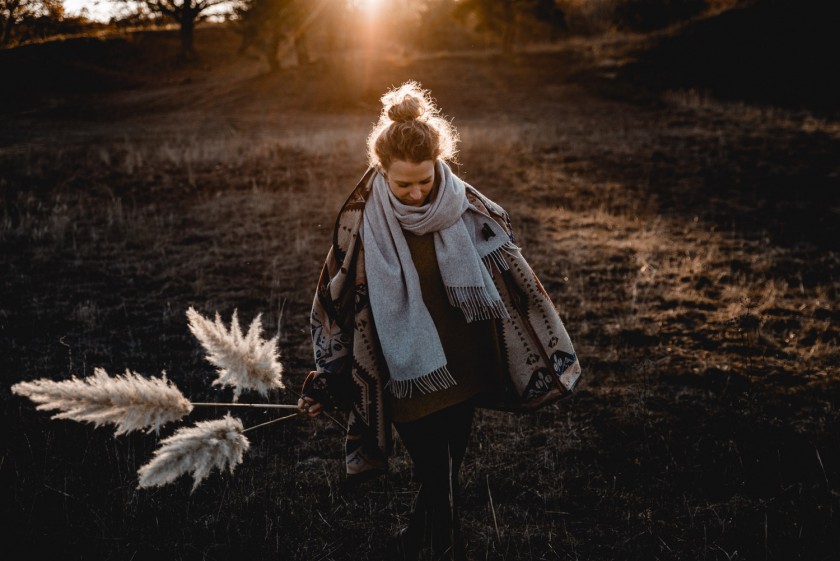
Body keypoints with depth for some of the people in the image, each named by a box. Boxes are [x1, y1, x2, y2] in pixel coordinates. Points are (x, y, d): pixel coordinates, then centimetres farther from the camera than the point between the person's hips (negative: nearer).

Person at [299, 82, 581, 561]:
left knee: (447, 468, 20)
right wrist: (325, 383, -3)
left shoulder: (465, 207, -9)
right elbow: (337, 301, -6)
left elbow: (512, 276, 2)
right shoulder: (362, 223, -15)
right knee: (438, 480, 1)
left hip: (464, 369, 3)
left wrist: (553, 352, 6)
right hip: (409, 375, -3)